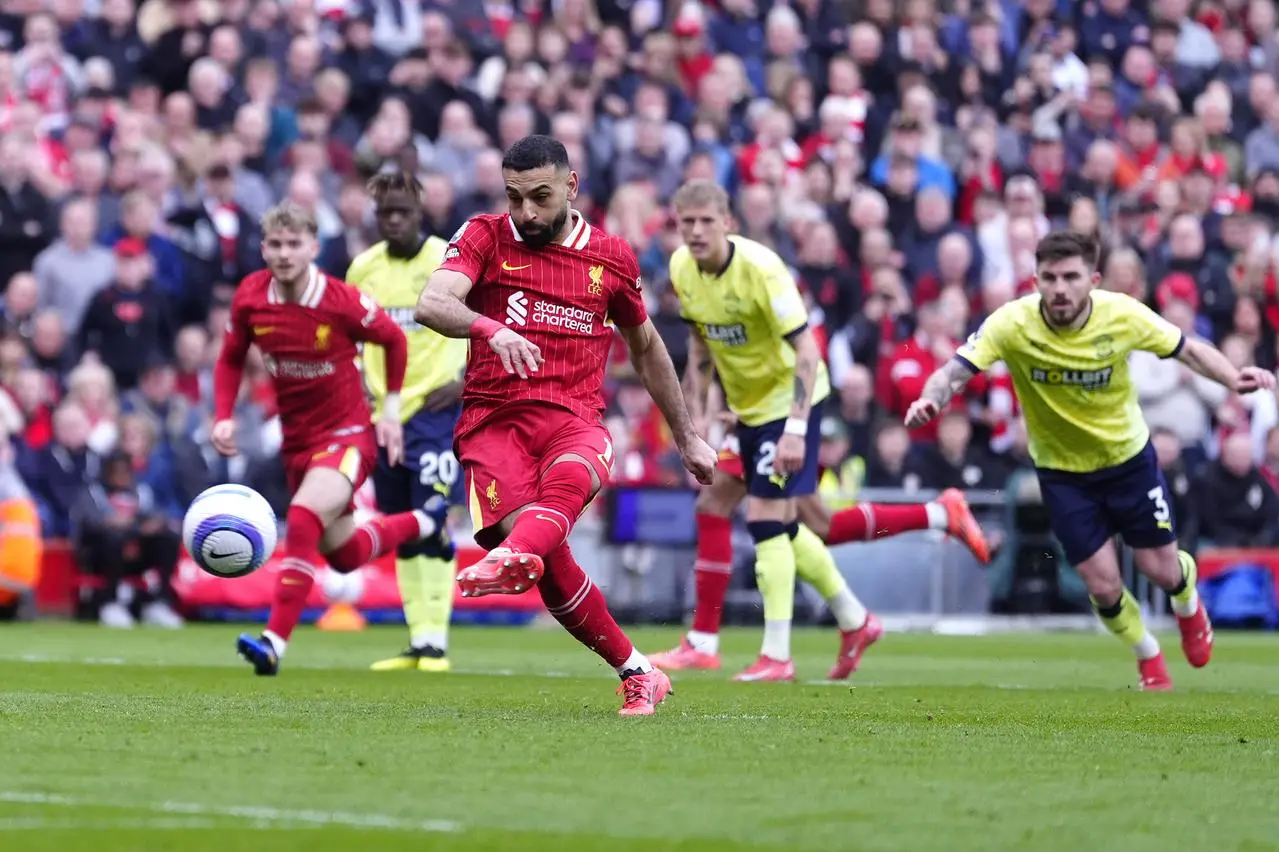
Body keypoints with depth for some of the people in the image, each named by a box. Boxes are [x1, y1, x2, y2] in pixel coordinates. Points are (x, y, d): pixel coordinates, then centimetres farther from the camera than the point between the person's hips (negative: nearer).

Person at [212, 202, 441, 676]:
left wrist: (391, 407, -2)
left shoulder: (342, 303, -20)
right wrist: (223, 418, -5)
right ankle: (419, 526, 48)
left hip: (347, 436, -6)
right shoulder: (250, 298, -9)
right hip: (296, 442, 6)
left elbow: (393, 340, -1)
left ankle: (274, 643, -31)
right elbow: (231, 358, 8)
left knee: (302, 521, -31)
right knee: (345, 557, 18)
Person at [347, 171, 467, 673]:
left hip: (434, 410, -5)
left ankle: (436, 641, -11)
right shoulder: (364, 268, 7)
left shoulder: (451, 261, -7)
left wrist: (468, 383, -11)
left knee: (433, 522, -14)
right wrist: (357, 388, 7)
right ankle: (418, 640, 13)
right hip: (383, 414, 5)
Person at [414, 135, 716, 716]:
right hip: (493, 420, -1)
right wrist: (490, 328, -32)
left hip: (574, 421, 1)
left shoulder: (611, 257, 14)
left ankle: (511, 558, -67)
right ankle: (637, 674, -8)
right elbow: (431, 304, -11)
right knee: (549, 559, -23)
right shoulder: (485, 237, 8)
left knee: (568, 479, -37)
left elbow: (645, 347, 30)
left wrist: (686, 437, 34)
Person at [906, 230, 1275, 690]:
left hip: (1128, 457, 1)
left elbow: (1188, 349, -9)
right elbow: (955, 370, -31)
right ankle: (1148, 657, 30)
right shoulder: (1012, 324, -26)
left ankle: (1188, 605, 47)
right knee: (1103, 586, -2)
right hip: (1061, 471, -1)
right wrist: (932, 397, -54)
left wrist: (1235, 377, -27)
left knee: (1162, 571, 7)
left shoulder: (1123, 314, -23)